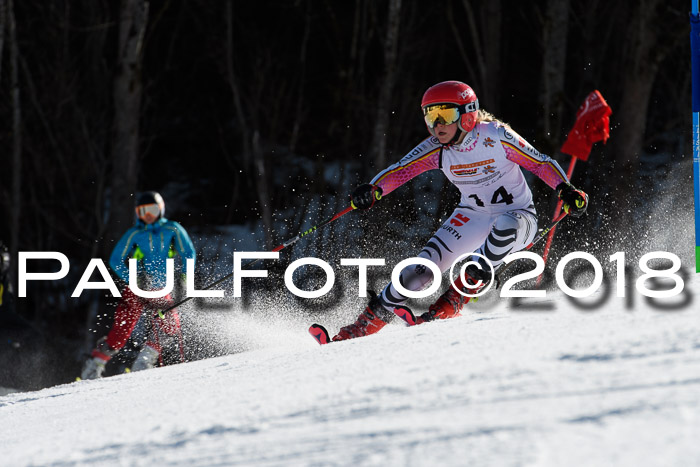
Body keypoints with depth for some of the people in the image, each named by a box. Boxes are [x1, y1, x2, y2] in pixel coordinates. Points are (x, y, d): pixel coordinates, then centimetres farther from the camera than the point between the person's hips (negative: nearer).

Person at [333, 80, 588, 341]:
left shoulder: (495, 136, -21)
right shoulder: (436, 148, -10)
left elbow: (540, 163, -15)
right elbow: (400, 171, -14)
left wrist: (566, 191, -31)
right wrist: (373, 190, -34)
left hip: (518, 219, -4)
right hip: (472, 219, 4)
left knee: (505, 225, -38)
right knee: (427, 263, -14)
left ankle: (453, 302, -27)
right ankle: (368, 322, -6)